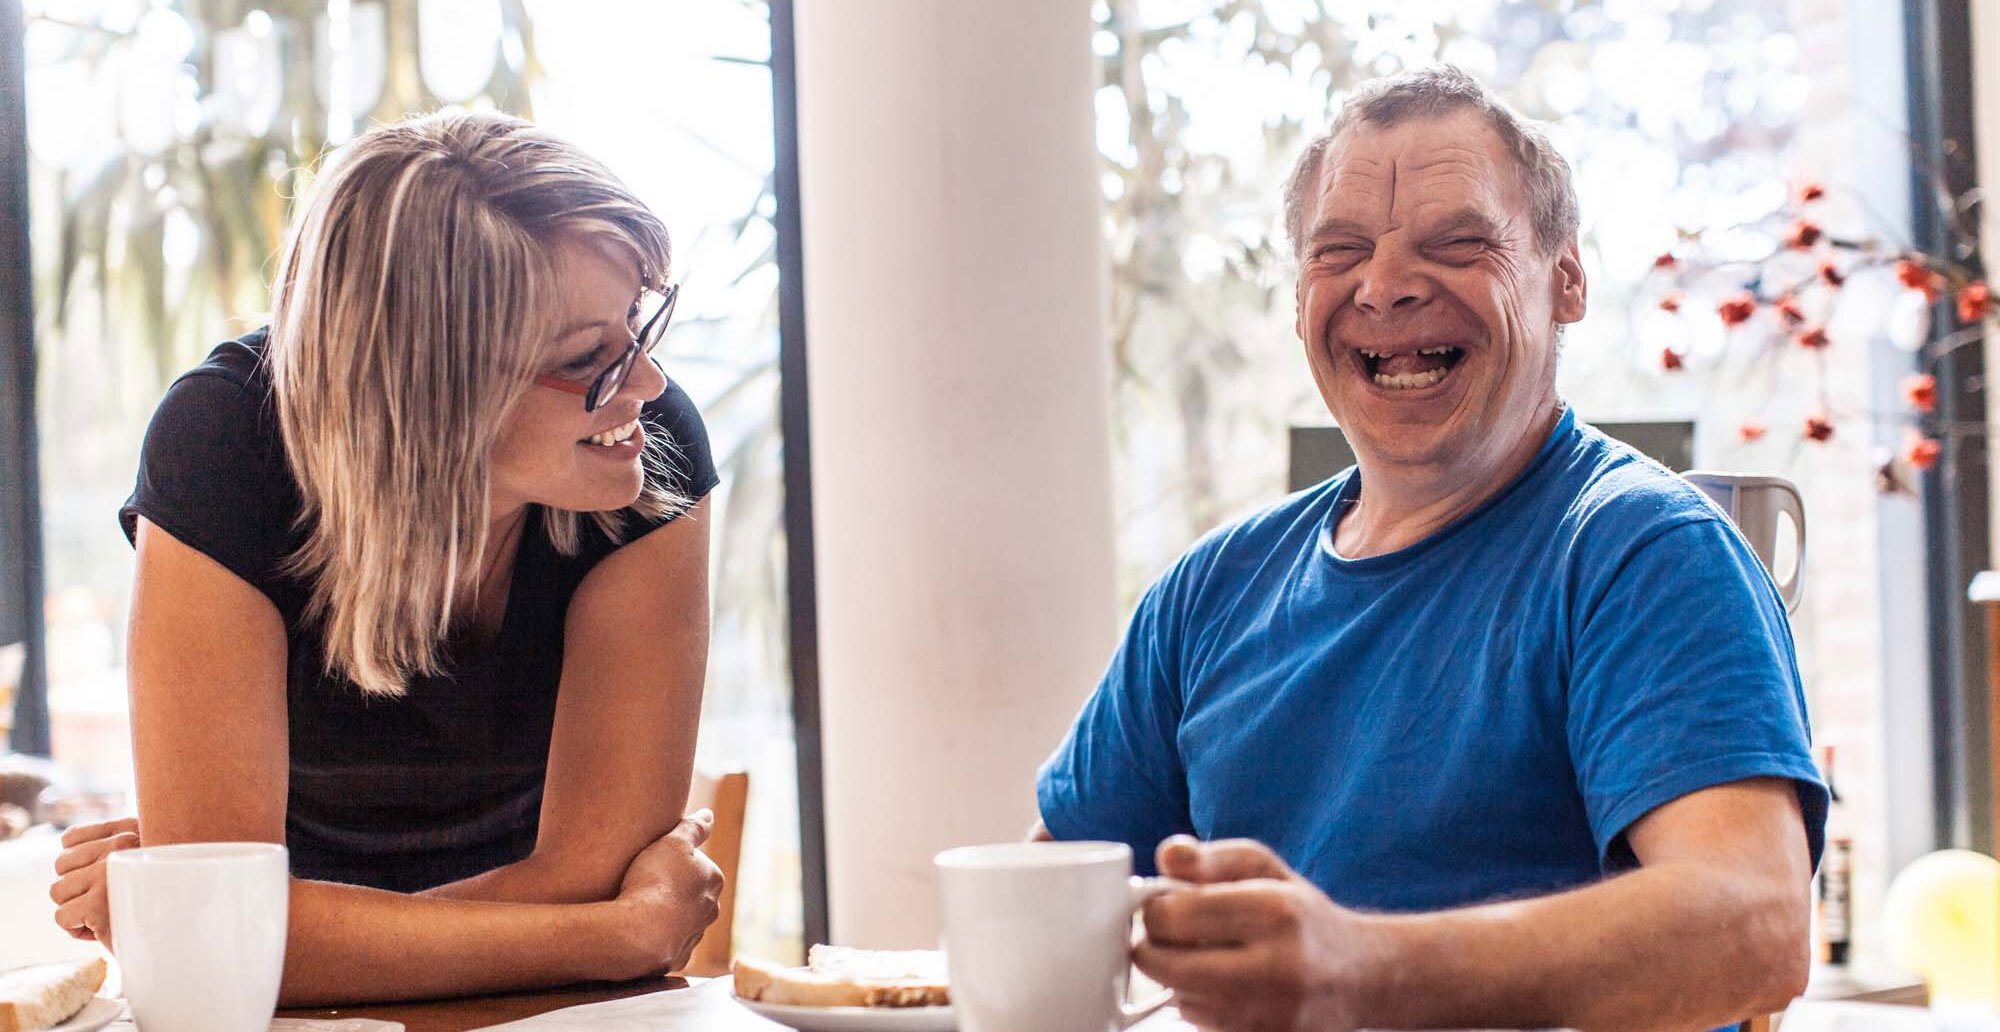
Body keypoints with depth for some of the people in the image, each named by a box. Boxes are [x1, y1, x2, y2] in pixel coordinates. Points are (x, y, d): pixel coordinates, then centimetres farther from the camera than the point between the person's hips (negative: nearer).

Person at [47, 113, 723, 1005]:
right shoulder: (223, 449, -24)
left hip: (547, 1002, 0)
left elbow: (597, 866, -21)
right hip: (296, 1009, 1)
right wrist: (641, 928, -26)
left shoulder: (655, 447, -20)